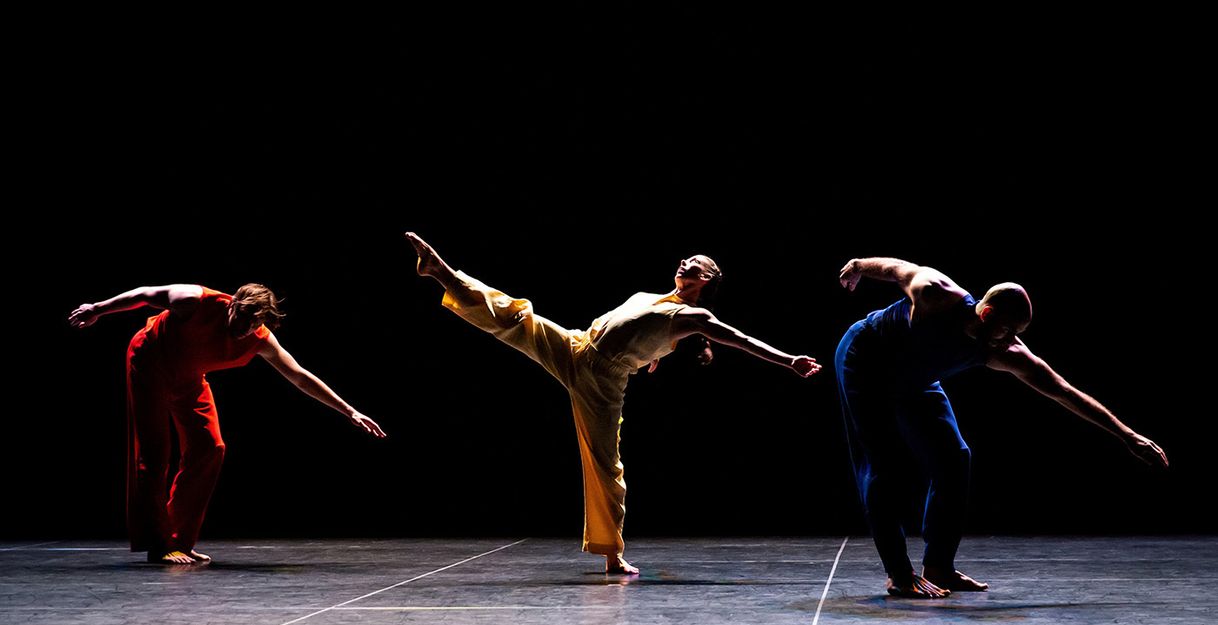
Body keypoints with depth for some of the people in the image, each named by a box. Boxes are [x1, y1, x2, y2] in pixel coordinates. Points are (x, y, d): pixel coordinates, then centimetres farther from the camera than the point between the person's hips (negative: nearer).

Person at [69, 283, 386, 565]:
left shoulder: (261, 340, -20)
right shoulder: (197, 301, -32)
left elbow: (301, 377, -16)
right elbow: (145, 294, -18)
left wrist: (350, 412, -19)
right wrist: (97, 310, -9)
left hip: (188, 378, 5)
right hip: (149, 362, -5)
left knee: (209, 449, -5)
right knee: (153, 452, -10)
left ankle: (180, 541, 2)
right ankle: (157, 545, -8)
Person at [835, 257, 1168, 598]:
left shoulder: (1003, 354, -22)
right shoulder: (936, 294, -35)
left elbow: (1065, 391, -21)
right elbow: (897, 268, -15)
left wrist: (1127, 435, -22)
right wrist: (858, 266, 6)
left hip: (912, 382, 6)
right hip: (863, 361, -6)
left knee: (952, 460, 0)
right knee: (885, 466, -14)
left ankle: (938, 568, 10)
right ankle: (898, 575, -10)